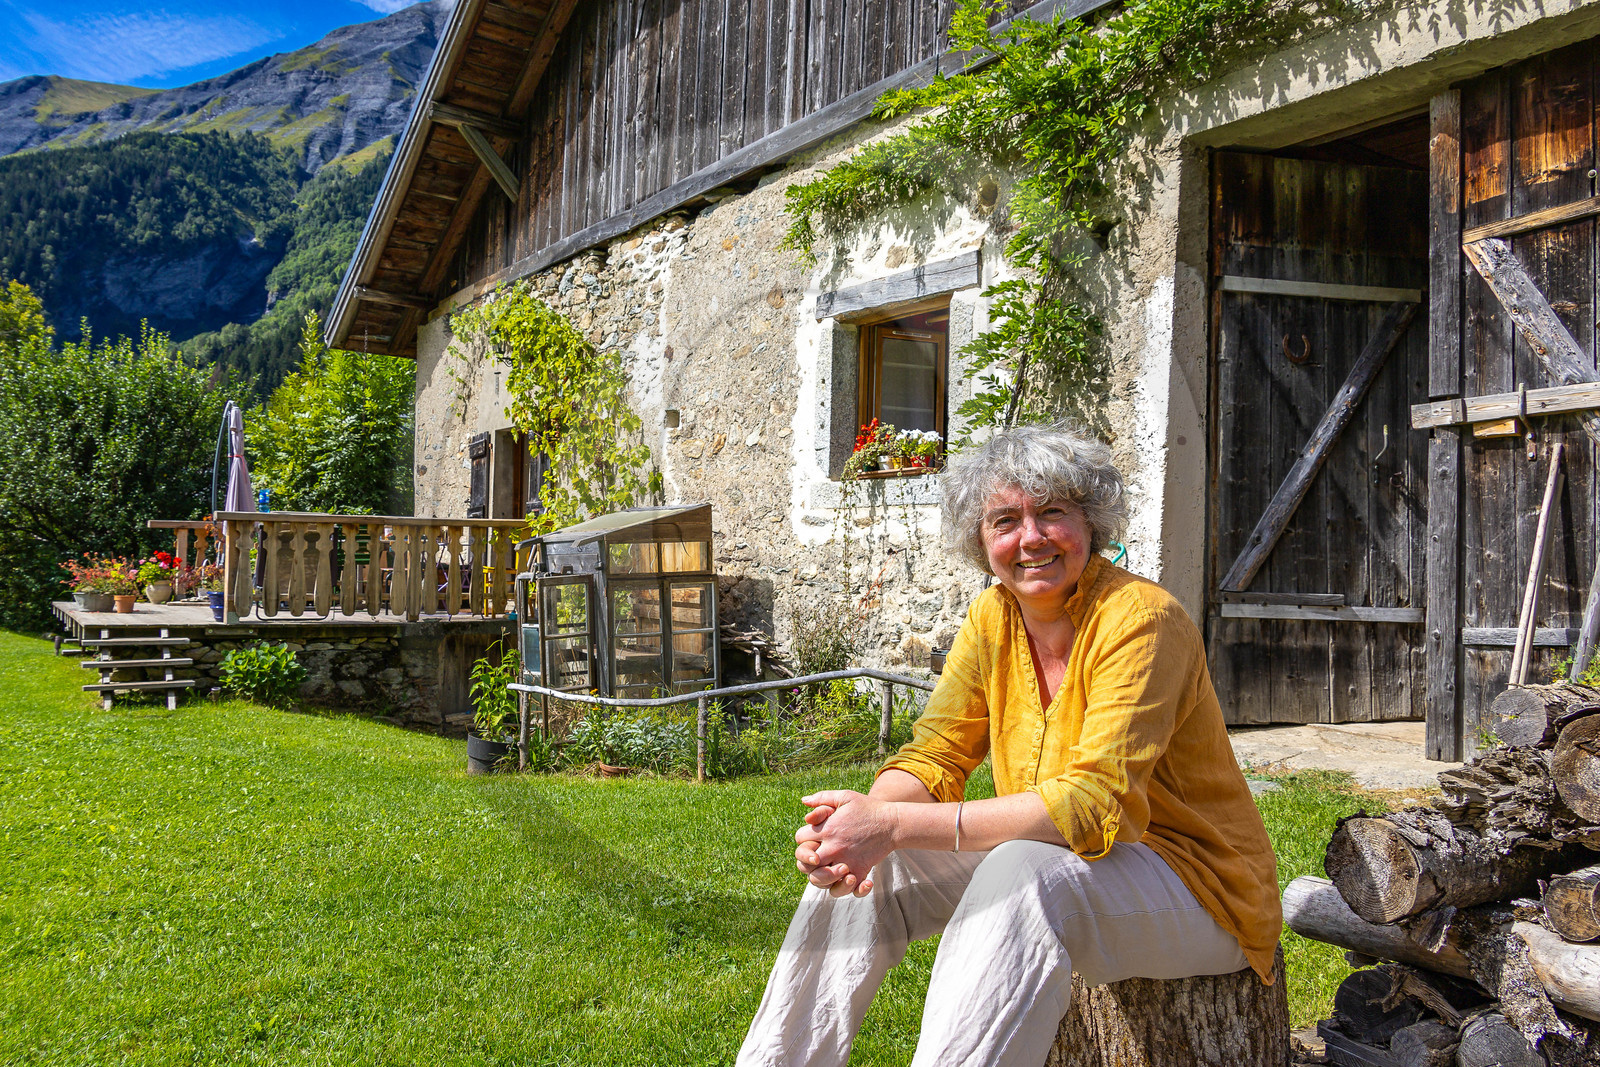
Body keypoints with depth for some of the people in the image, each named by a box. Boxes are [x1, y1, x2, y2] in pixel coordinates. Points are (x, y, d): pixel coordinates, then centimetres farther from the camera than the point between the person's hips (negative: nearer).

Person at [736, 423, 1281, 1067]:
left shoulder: (1142, 619, -21)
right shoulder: (993, 619, 0)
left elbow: (1096, 805, -29)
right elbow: (934, 759, -2)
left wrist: (895, 825, -34)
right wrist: (861, 821, -27)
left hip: (1197, 886, -6)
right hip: (1059, 858, 7)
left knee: (1024, 872, -36)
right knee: (865, 865, -9)